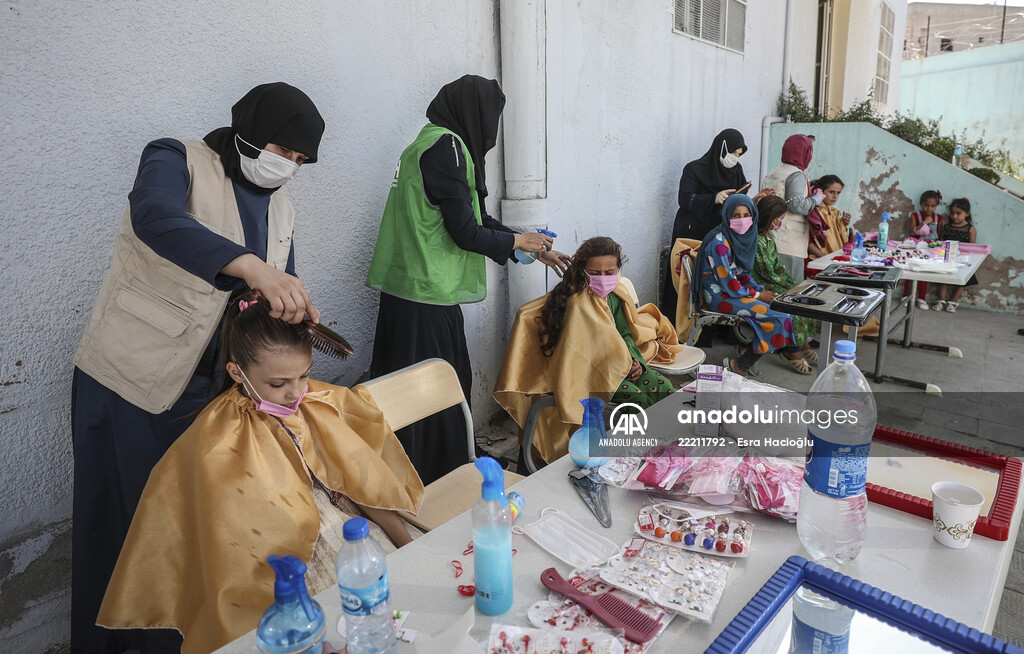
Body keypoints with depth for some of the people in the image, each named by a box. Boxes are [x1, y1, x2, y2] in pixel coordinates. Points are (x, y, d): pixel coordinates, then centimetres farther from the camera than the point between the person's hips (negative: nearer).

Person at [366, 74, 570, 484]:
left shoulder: (435, 143, 17)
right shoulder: (446, 146, -14)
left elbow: (477, 218, 21)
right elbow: (467, 233, -16)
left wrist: (536, 250, 24)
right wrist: (520, 241, 1)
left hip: (414, 294, 10)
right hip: (425, 301, -10)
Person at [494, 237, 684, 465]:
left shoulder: (616, 294, 4)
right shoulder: (579, 303, -22)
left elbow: (625, 333, 9)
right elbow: (595, 348, -21)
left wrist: (635, 360, -9)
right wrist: (625, 364, -15)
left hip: (619, 365, 8)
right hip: (587, 373, -8)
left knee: (663, 386, -10)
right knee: (636, 398, -26)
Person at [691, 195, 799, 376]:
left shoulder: (744, 237, 7)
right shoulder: (719, 242, -21)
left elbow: (741, 273, 15)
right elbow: (729, 285, -20)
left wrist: (762, 290, 0)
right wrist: (758, 295, -10)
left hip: (735, 290, 9)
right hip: (719, 296, -9)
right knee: (780, 317, -16)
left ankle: (746, 349, 8)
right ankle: (739, 366, -5)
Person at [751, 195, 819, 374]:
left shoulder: (769, 236, 12)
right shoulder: (757, 241, -21)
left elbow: (778, 265, 15)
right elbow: (768, 274, -18)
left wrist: (794, 283, 3)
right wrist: (791, 287, -9)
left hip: (771, 283, 10)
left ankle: (803, 342, 2)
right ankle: (792, 351, -10)